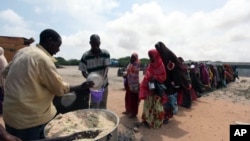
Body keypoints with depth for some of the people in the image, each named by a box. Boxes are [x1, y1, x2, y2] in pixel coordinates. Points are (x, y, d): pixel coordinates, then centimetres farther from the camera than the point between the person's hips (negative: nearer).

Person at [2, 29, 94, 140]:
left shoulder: (23, 51, 4)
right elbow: (60, 88, -16)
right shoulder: (43, 59, -21)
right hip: (30, 118, -9)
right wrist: (81, 87, -5)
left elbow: (6, 72, 17)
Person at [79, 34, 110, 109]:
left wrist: (103, 79, -30)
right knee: (94, 106, 2)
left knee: (103, 105, 17)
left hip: (104, 84, 3)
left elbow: (106, 68, -13)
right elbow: (83, 71, -9)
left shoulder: (105, 53, -8)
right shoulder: (85, 56, -13)